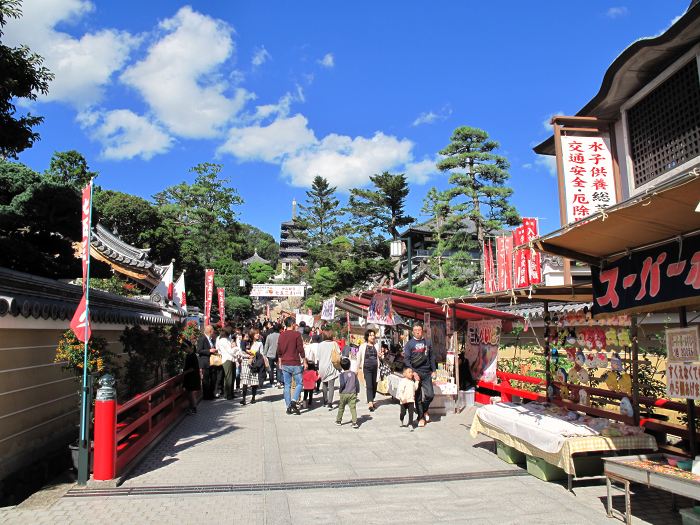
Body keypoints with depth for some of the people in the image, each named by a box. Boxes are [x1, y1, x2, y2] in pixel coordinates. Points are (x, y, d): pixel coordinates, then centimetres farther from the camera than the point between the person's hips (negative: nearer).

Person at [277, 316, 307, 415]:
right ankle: (294, 401, -12)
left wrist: (280, 362, 23)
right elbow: (300, 349, -9)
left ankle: (288, 406, 10)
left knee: (287, 385, 9)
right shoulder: (296, 334, -9)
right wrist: (304, 361, -1)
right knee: (299, 383, 6)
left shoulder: (281, 335, 6)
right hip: (295, 364, -5)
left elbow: (279, 350, 12)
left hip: (285, 364, 5)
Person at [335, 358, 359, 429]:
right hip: (352, 394, 2)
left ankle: (338, 420, 30)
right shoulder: (354, 374, 2)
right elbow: (357, 383, 5)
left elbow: (342, 384, -20)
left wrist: (340, 390, -2)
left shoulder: (342, 374, -9)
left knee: (341, 407, 16)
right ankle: (354, 422, -12)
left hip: (344, 394, -2)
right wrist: (357, 391, 16)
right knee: (353, 408, -2)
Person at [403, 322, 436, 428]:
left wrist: (433, 370, 6)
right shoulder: (409, 344, -1)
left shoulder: (427, 343, 10)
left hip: (427, 372, 3)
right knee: (418, 397, 2)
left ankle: (425, 410, 25)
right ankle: (421, 417, 15)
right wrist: (413, 372, -14)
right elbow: (406, 360, -5)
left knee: (430, 395, -3)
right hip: (415, 372, -2)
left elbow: (432, 357, 14)